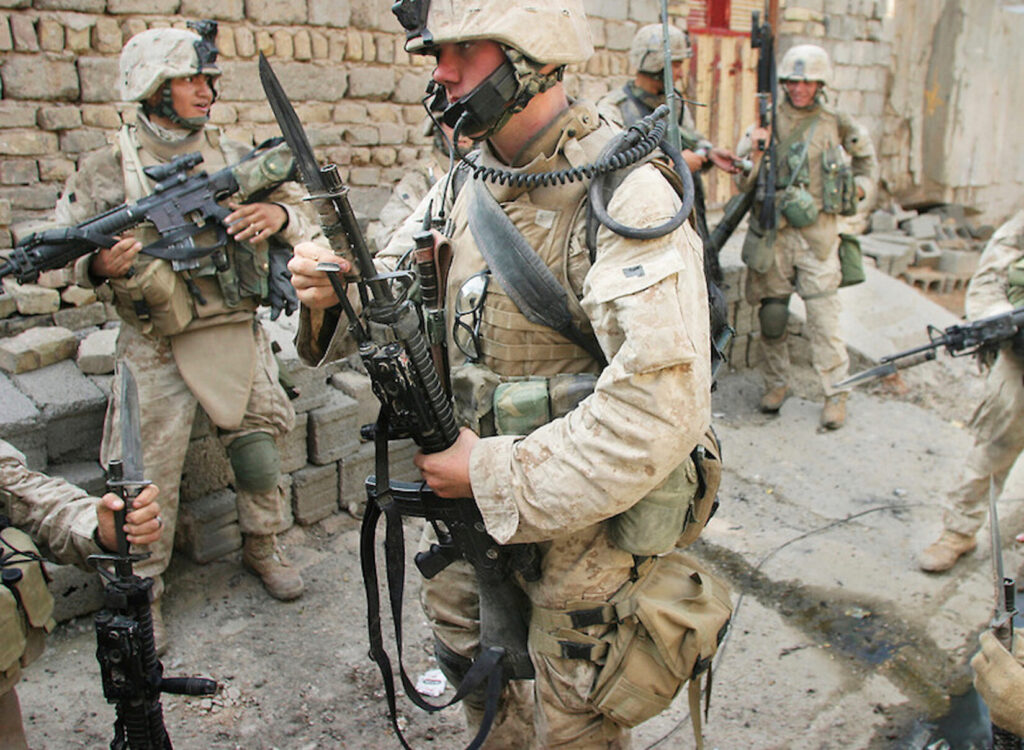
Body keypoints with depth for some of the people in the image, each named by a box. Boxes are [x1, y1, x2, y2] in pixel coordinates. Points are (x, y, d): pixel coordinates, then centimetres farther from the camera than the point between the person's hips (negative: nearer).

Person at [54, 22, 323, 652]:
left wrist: (278, 215, -12)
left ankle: (263, 546, 34)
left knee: (258, 442, 11)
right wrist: (101, 265, -20)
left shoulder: (235, 156, 7)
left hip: (238, 334, 3)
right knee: (147, 467, 0)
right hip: (156, 346, -2)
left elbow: (303, 217, 11)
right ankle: (142, 589, 19)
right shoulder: (110, 170, -1)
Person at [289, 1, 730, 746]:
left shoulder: (627, 200, -23)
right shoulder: (465, 187, 2)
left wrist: (495, 474, -26)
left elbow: (661, 408, -32)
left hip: (584, 526, -6)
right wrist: (332, 291, -16)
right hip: (476, 506, 7)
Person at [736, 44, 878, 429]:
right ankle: (775, 383, 22)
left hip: (818, 231, -1)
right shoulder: (767, 120, 2)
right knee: (771, 312, 6)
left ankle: (836, 393, 6)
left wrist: (861, 187, 7)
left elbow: (867, 158, 22)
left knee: (823, 312, -4)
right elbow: (744, 183, -2)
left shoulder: (837, 123, 3)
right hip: (773, 231, 1)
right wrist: (756, 152, -19)